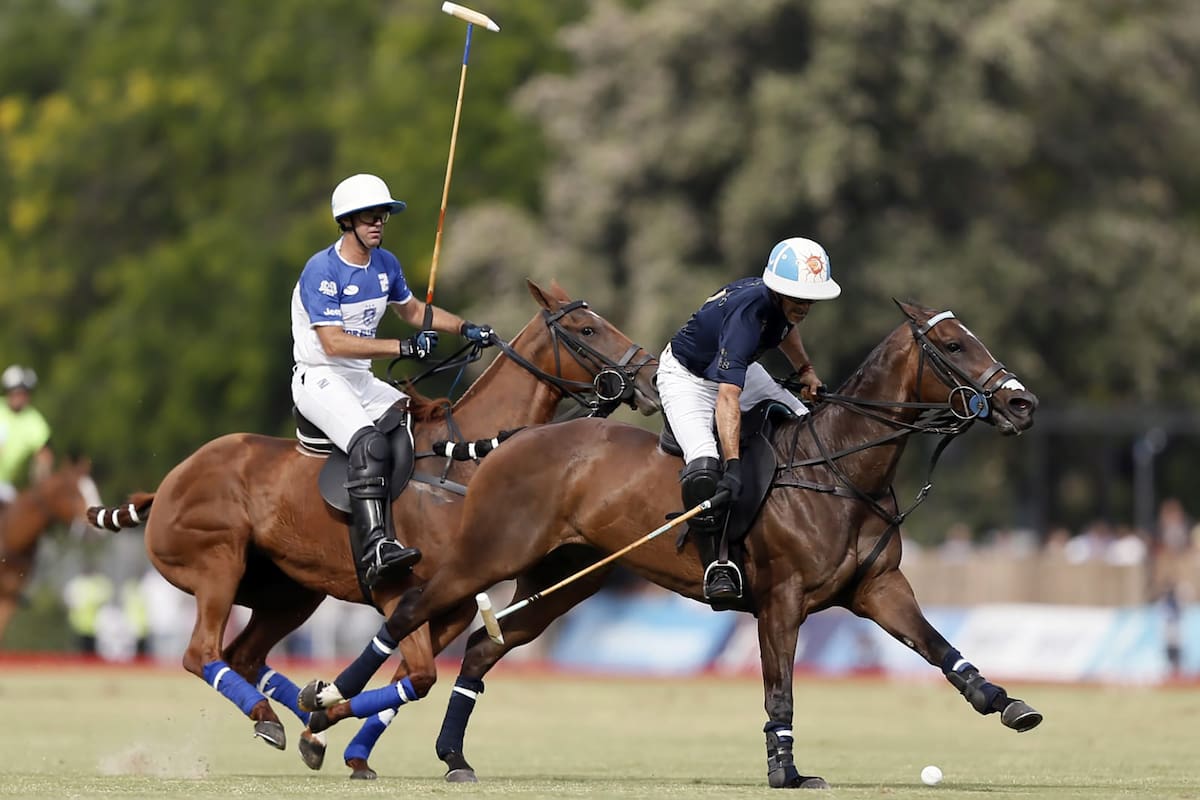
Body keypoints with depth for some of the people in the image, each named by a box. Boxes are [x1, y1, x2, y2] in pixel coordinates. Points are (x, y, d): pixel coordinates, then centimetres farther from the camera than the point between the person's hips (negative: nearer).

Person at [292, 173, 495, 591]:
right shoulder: (322, 271, -17)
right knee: (370, 444, -33)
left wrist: (465, 327, 12)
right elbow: (334, 342, -24)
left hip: (362, 381, 9)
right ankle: (375, 550, -44)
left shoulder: (385, 265, 9)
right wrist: (403, 348, -29)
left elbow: (414, 310, 27)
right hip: (319, 379, -9)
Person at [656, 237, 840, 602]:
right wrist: (734, 465, -55)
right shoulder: (747, 314, -39)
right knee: (704, 465, -30)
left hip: (740, 370, 9)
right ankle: (716, 564, -24)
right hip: (687, 376, -9)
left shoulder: (784, 300, -14)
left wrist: (805, 369, 6)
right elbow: (727, 396, -48)